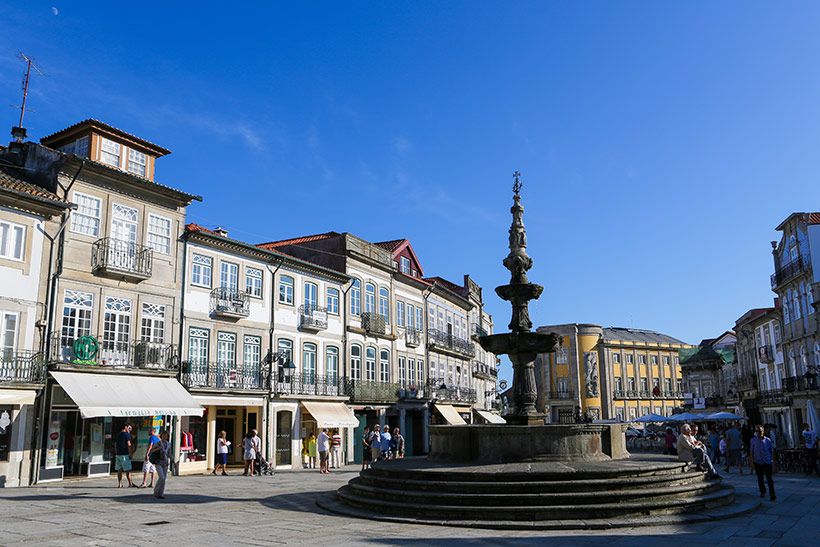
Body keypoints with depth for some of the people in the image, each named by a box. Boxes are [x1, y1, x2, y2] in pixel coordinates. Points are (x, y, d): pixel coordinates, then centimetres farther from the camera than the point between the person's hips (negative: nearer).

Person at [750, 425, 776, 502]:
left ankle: (772, 494, -6)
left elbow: (772, 450, 7)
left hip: (767, 462, -2)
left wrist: (771, 458, 2)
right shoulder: (753, 440, 2)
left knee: (769, 479, -8)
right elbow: (751, 451, 7)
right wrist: (752, 460, 1)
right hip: (758, 462, 2)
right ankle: (762, 492, 29)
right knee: (760, 478, 12)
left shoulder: (767, 440, -3)